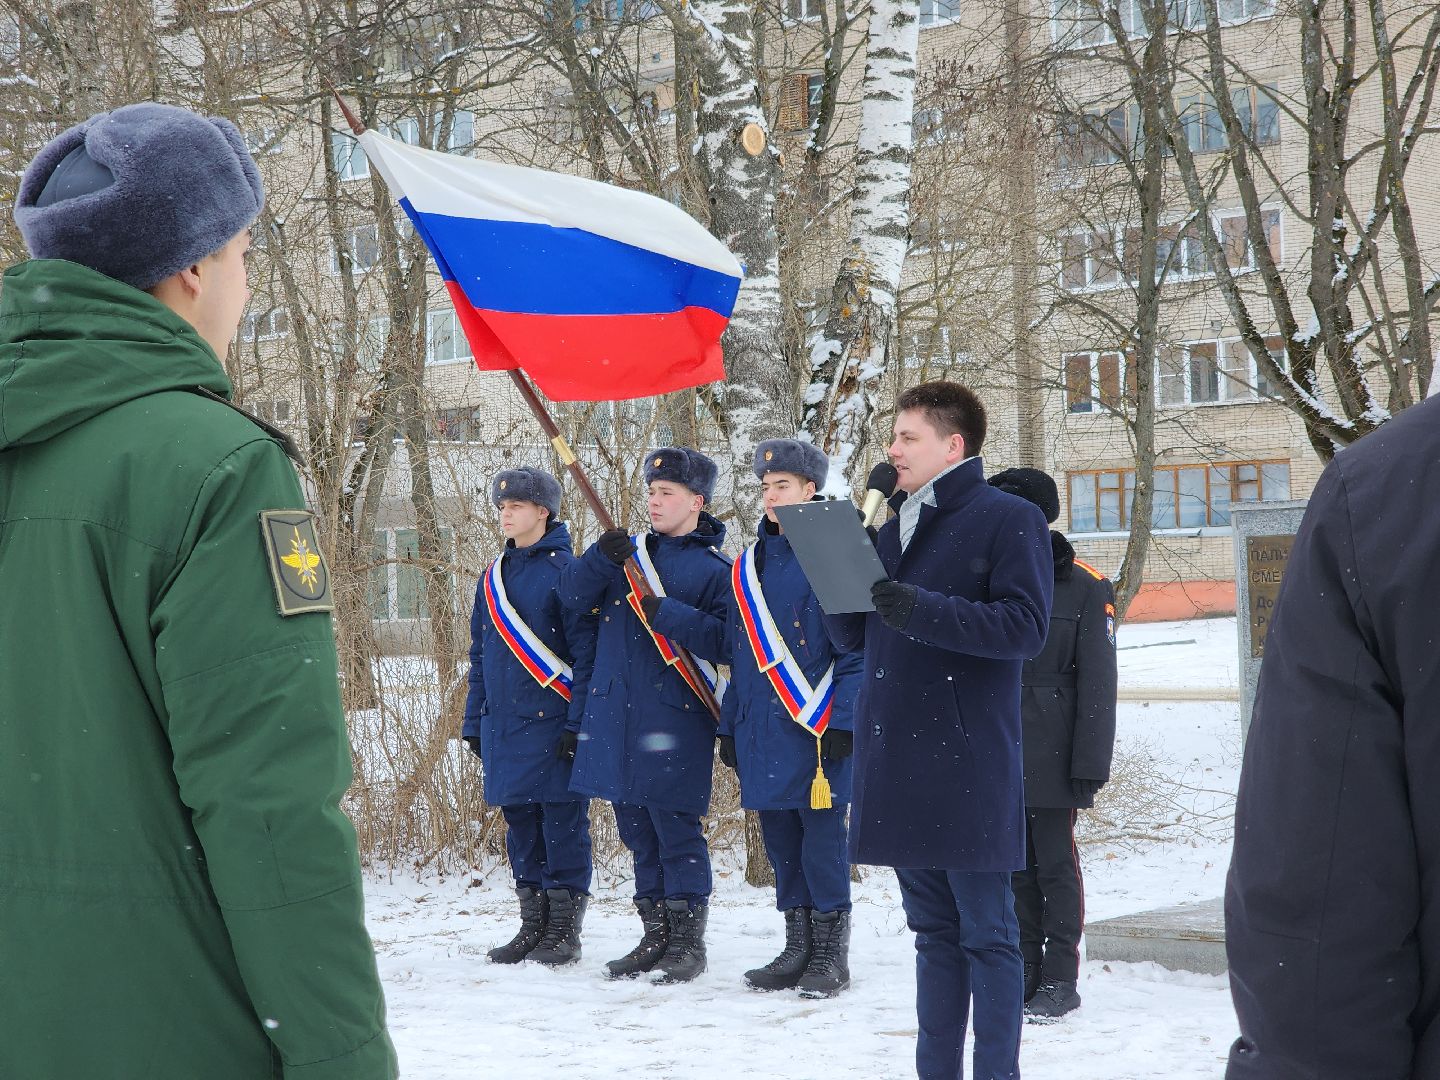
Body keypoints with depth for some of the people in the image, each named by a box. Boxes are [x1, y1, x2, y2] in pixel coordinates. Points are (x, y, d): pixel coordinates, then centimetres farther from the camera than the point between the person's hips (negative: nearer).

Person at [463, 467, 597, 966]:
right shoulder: (492, 578, 14)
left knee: (562, 823, -2)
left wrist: (578, 723, -15)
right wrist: (474, 721, 14)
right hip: (504, 727, 7)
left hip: (553, 720, -6)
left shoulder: (564, 570, -7)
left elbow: (586, 650, -10)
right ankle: (533, 926, 17)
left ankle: (564, 931, 4)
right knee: (520, 825, 9)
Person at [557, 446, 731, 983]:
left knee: (675, 828, -5)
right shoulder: (627, 552, 15)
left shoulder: (713, 568, -1)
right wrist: (601, 557, -15)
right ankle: (655, 936, 22)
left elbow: (727, 637, -11)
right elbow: (573, 593, 3)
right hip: (616, 713, 6)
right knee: (636, 830, 12)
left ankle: (688, 941, 5)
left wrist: (669, 613, -21)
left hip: (674, 717, -6)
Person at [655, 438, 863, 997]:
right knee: (780, 842, 11)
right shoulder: (748, 564, 14)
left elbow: (855, 650, -9)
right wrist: (729, 725, 15)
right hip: (760, 731, 6)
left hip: (816, 731, -6)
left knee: (821, 840, -2)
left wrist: (843, 721, -16)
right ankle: (797, 949, 21)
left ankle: (831, 956, 8)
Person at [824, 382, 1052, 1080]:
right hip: (896, 760, 7)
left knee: (986, 931, -2)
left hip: (968, 761, -7)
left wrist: (922, 610, -24)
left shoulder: (1008, 519, -5)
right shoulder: (893, 528, 17)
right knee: (932, 929, 12)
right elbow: (851, 636, 17)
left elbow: (1025, 626, -16)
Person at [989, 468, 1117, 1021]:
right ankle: (1024, 971, 18)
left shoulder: (1085, 586, -4)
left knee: (1055, 863, 0)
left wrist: (1090, 762, -11)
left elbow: (1097, 680, -6)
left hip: (1051, 754, -5)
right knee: (1015, 866, 9)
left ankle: (1060, 979, 8)